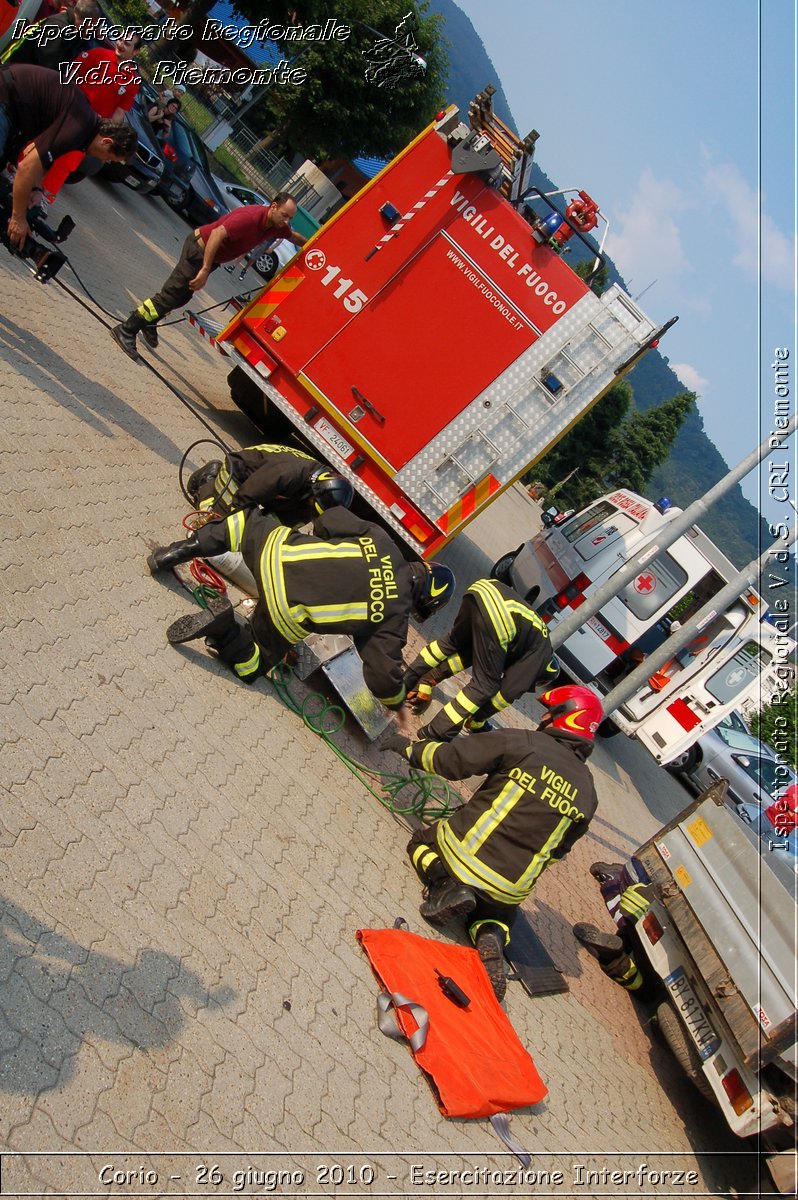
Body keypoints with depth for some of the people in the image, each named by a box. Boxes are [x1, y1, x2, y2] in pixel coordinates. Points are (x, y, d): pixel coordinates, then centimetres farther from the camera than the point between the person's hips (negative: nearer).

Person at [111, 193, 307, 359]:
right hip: (200, 248, -9)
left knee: (181, 296, 18)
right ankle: (125, 331, -7)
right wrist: (205, 270, -40)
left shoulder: (276, 225, -2)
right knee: (172, 294, -10)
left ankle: (148, 323, 34)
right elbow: (217, 233, -37)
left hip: (211, 255, 9)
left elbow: (294, 236, 20)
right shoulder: (250, 217, -30)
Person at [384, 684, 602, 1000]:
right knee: (496, 915, 34)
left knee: (421, 841, 28)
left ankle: (444, 886, -3)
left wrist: (409, 747, 8)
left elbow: (449, 759, -8)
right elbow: (559, 849, 13)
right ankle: (491, 939, -1)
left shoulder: (524, 743, -11)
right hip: (509, 890, 3)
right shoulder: (587, 793, 3)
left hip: (465, 852, -3)